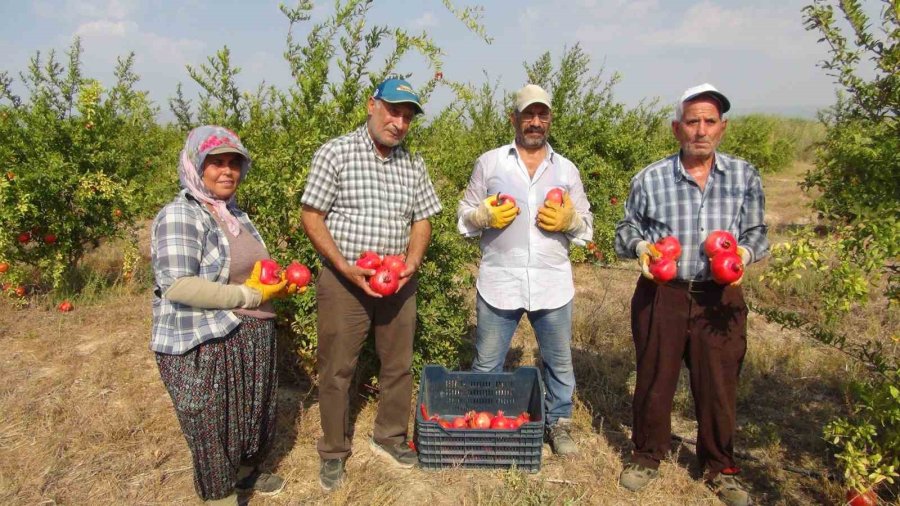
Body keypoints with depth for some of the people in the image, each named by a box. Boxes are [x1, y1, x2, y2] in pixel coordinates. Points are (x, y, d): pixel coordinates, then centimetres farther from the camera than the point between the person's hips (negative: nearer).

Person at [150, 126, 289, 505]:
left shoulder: (234, 214, 11)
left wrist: (276, 282, 1)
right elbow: (177, 286, -26)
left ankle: (245, 473, 48)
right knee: (214, 430, 8)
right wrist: (249, 296, -21)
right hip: (203, 347, -8)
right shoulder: (179, 216, -15)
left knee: (254, 414, 23)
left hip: (252, 339, 9)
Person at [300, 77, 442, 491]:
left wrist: (411, 264, -7)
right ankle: (333, 451, 24)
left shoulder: (414, 165, 7)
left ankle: (389, 437, 34)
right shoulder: (334, 153, -7)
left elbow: (422, 221, 11)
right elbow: (311, 217, -8)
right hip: (343, 282, -4)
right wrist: (345, 267, -17)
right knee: (337, 369, 6)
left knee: (399, 364, 13)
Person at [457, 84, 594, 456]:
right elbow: (464, 215, 7)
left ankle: (559, 423, 34)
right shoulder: (489, 162, 4)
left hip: (552, 284, 2)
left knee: (559, 361, 14)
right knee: (487, 364, 10)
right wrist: (486, 216, -14)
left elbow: (586, 224, 11)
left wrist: (569, 219, -11)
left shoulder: (567, 169, 9)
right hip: (498, 283, -1)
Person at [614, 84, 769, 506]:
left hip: (720, 298, 1)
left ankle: (720, 466, 33)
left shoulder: (744, 177, 2)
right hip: (661, 296, 0)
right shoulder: (650, 179, -2)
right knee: (654, 379, 11)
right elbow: (626, 230, 8)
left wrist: (744, 252, -11)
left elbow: (757, 232, 10)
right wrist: (640, 245, -14)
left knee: (719, 384, 10)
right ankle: (648, 455, 34)